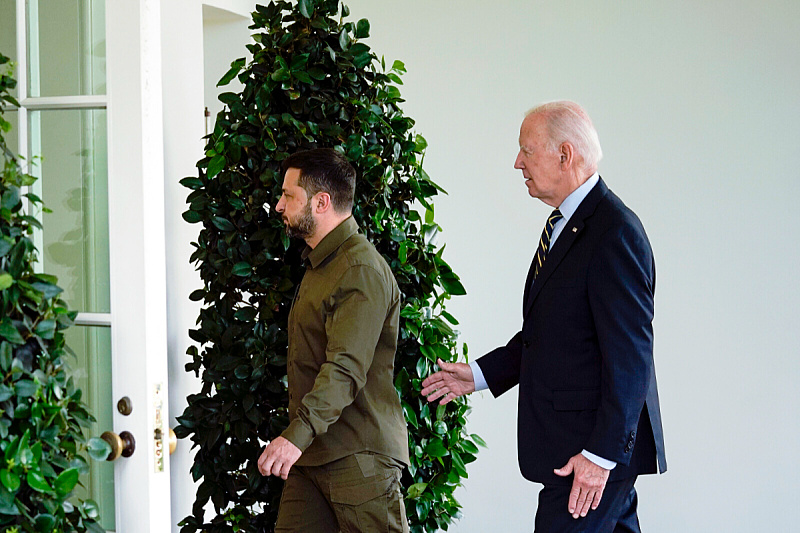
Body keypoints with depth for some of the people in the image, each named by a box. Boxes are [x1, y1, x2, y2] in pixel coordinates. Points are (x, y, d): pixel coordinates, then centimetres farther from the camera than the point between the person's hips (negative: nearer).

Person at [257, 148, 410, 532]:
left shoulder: (361, 271, -15)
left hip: (359, 457, -10)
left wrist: (298, 434, -37)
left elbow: (346, 369, -27)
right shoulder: (320, 264, 21)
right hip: (311, 457, 10)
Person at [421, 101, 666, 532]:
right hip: (570, 443, 10)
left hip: (597, 445, -10)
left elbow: (630, 357, -21)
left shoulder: (615, 233, -18)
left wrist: (602, 454, -22)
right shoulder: (562, 224, 15)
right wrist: (479, 374, 16)